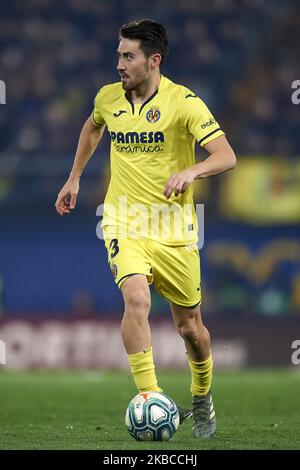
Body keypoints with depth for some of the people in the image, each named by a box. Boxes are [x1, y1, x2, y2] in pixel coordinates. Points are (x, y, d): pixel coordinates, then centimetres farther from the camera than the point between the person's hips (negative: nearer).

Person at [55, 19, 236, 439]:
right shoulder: (108, 98, 3)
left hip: (175, 231, -2)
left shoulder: (183, 102, -11)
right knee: (136, 299, -27)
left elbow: (226, 156, -18)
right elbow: (92, 128, 28)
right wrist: (74, 178, 27)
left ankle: (202, 400, 36)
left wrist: (190, 171, -36)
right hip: (125, 224, 2)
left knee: (190, 327, 9)